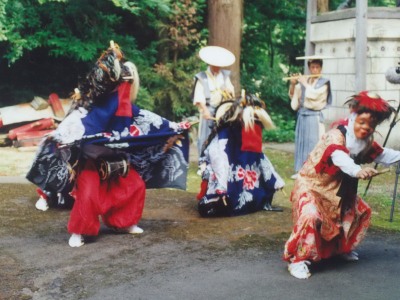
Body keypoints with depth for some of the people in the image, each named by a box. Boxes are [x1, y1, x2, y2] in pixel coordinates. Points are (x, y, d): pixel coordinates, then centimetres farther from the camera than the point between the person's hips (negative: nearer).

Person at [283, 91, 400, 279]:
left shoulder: (366, 140, -2)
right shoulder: (337, 135, -30)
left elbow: (382, 155, 16)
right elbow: (339, 156, -52)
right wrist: (357, 170, -70)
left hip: (339, 189, 9)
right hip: (312, 185, -9)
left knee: (362, 211, 18)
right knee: (310, 216, -33)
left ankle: (343, 247, 35)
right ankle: (298, 260, -20)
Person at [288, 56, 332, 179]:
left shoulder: (323, 83, -2)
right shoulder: (304, 81, 9)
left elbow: (314, 94, -17)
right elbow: (293, 95, 11)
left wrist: (305, 83, -10)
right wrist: (293, 84, -5)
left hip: (315, 117, -5)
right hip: (302, 116, 5)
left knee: (313, 143, -7)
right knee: (301, 142, 6)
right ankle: (300, 170, 13)